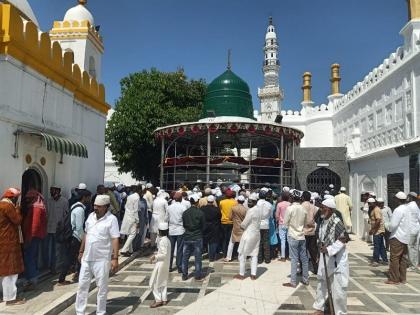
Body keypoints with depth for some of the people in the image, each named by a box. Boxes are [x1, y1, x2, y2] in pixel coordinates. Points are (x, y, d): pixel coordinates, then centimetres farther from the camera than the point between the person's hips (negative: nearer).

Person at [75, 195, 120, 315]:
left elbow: (115, 239, -17)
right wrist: (81, 251, 17)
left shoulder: (111, 219, -14)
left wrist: (115, 258, -22)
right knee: (82, 285, 12)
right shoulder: (91, 216, 5)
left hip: (102, 259, -6)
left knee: (102, 287, 8)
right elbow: (86, 234, 15)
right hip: (87, 258, 6)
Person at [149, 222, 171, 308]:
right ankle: (164, 299, 24)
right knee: (163, 282, 17)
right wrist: (156, 257, 12)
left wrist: (155, 256, -16)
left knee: (154, 283, 2)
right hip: (165, 264, 9)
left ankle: (158, 300, 7)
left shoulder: (162, 241, -22)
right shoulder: (167, 240, 6)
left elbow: (164, 254, -25)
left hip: (161, 264, -9)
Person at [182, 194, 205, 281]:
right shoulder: (200, 213, -13)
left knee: (185, 257, 12)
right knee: (198, 258, 7)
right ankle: (198, 276, 13)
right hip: (197, 238, -3)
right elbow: (203, 226, -3)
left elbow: (183, 225, 6)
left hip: (187, 237, 3)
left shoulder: (185, 213, -5)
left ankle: (184, 275, 19)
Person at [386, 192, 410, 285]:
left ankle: (394, 279, 1)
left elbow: (393, 224, -22)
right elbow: (407, 223, 12)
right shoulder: (407, 209, 8)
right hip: (405, 237, 9)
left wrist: (390, 229, -1)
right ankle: (402, 278, 20)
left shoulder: (398, 210, -18)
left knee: (394, 258, -2)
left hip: (397, 237, -9)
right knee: (403, 258, 14)